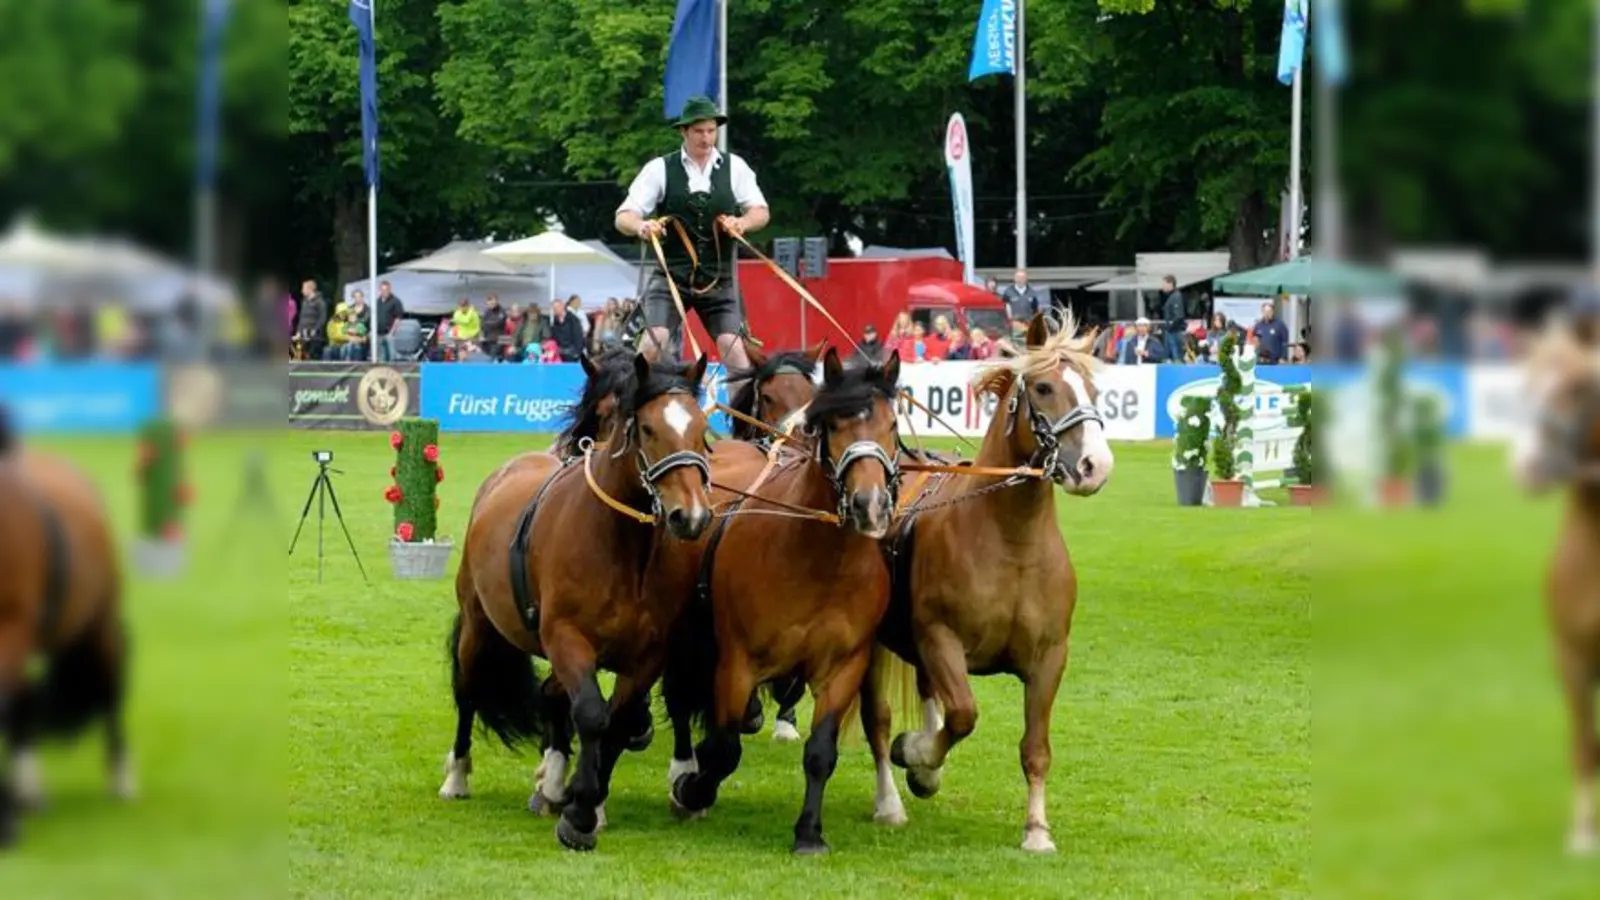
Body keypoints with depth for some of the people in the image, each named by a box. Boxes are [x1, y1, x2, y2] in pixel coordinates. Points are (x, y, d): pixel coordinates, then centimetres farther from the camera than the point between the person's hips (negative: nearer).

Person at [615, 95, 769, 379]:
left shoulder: (734, 167, 6)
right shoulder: (660, 169, 0)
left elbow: (761, 211, 3)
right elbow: (624, 217, -4)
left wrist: (741, 223, -20)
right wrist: (640, 226, -28)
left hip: (718, 277, 1)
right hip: (672, 273, -1)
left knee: (731, 344, -8)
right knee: (654, 340, -17)